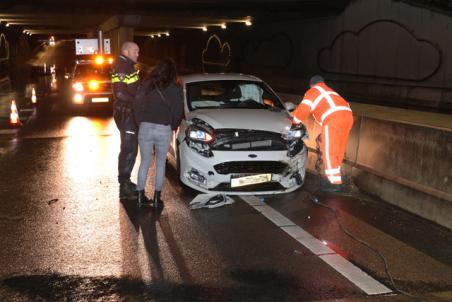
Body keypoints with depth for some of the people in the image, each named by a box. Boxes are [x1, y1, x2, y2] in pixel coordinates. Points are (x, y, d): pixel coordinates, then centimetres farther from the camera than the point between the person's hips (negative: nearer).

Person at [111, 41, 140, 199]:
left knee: (129, 148, 17)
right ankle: (124, 188, -1)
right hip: (125, 113, -10)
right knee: (129, 149, -7)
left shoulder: (128, 66, 16)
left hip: (130, 113, 10)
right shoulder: (121, 67, -15)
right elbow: (120, 93, -25)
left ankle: (125, 181, 29)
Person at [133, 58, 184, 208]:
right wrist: (172, 126, 18)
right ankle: (157, 198, 12)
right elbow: (178, 112, 2)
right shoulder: (174, 89, -1)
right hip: (164, 129, -2)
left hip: (145, 127, 2)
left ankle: (141, 195, 17)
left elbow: (136, 106, 6)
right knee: (160, 163, 11)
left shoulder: (145, 85, 5)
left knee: (145, 162, 13)